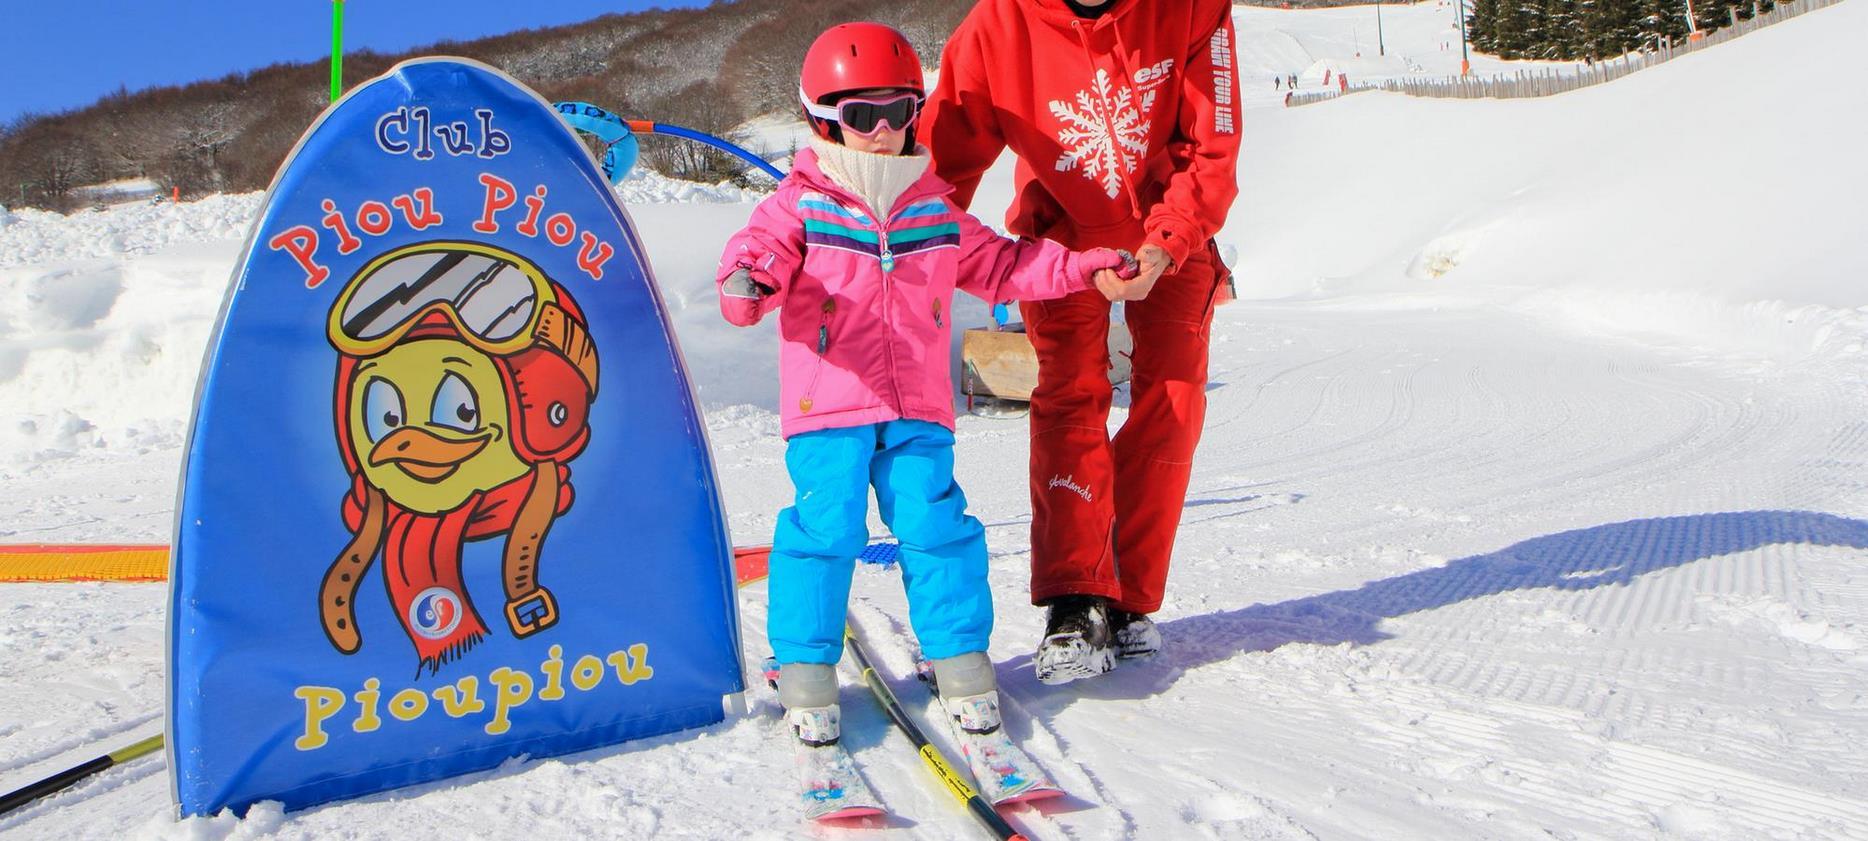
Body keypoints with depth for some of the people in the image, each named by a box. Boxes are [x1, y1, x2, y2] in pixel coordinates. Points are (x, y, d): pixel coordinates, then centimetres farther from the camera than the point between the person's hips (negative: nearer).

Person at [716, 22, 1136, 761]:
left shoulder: (935, 210, 14)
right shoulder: (799, 206, 2)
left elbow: (999, 264, 23)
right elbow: (760, 252, -10)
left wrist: (1083, 270, 17)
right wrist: (746, 284, -35)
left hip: (917, 409, 3)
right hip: (826, 407, -3)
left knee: (935, 525, -2)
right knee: (825, 527, -8)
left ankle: (959, 655, 14)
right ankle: (806, 668, 7)